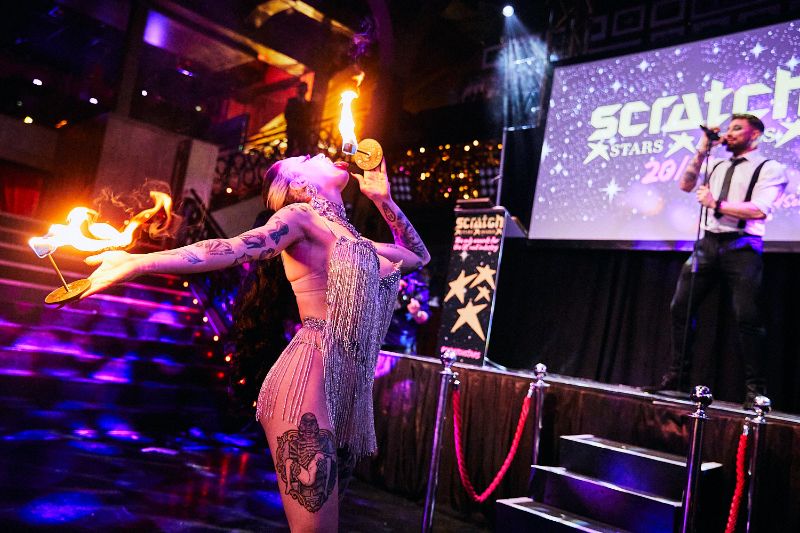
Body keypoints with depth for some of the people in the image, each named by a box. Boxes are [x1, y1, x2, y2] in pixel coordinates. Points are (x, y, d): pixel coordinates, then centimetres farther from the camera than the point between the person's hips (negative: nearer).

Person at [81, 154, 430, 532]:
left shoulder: (352, 238, 21)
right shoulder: (300, 215, -2)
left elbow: (419, 256, 32)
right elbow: (235, 249, -18)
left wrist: (383, 200, 22)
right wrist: (138, 262, -31)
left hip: (340, 381, 8)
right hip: (310, 376, -8)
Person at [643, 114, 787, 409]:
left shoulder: (769, 168, 2)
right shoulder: (717, 166, 19)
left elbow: (759, 210, -11)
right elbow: (686, 185, 10)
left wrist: (716, 204, -12)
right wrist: (702, 150, 7)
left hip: (741, 247, -5)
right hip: (708, 243, 6)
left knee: (747, 318, -8)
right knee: (680, 307, 1)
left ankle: (755, 388, 3)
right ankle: (676, 375, 10)